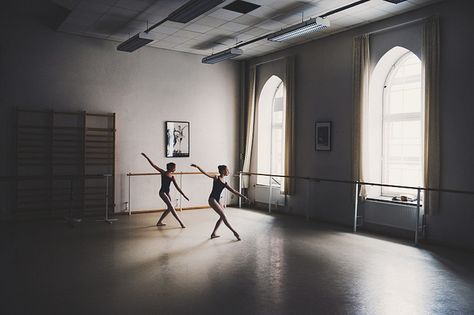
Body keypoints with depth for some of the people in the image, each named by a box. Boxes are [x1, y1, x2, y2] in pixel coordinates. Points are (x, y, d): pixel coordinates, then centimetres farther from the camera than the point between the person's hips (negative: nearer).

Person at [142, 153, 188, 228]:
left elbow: (177, 188, 9)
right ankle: (180, 222, -13)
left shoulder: (172, 177, 8)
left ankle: (159, 222, 20)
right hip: (162, 192, -7)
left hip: (167, 193, 7)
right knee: (171, 207, -12)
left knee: (169, 208, 7)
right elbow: (153, 165, -4)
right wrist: (146, 157, -9)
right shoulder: (163, 172, -3)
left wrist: (184, 196, 6)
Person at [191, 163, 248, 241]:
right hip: (212, 199, -8)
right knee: (223, 215, -10)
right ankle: (234, 232, -7)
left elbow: (234, 191, 14)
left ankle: (213, 234, 16)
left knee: (222, 217, 6)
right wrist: (197, 167, -23)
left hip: (217, 201, 8)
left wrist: (242, 196, 10)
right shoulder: (216, 178, -4)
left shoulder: (225, 183, 12)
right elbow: (206, 173, -13)